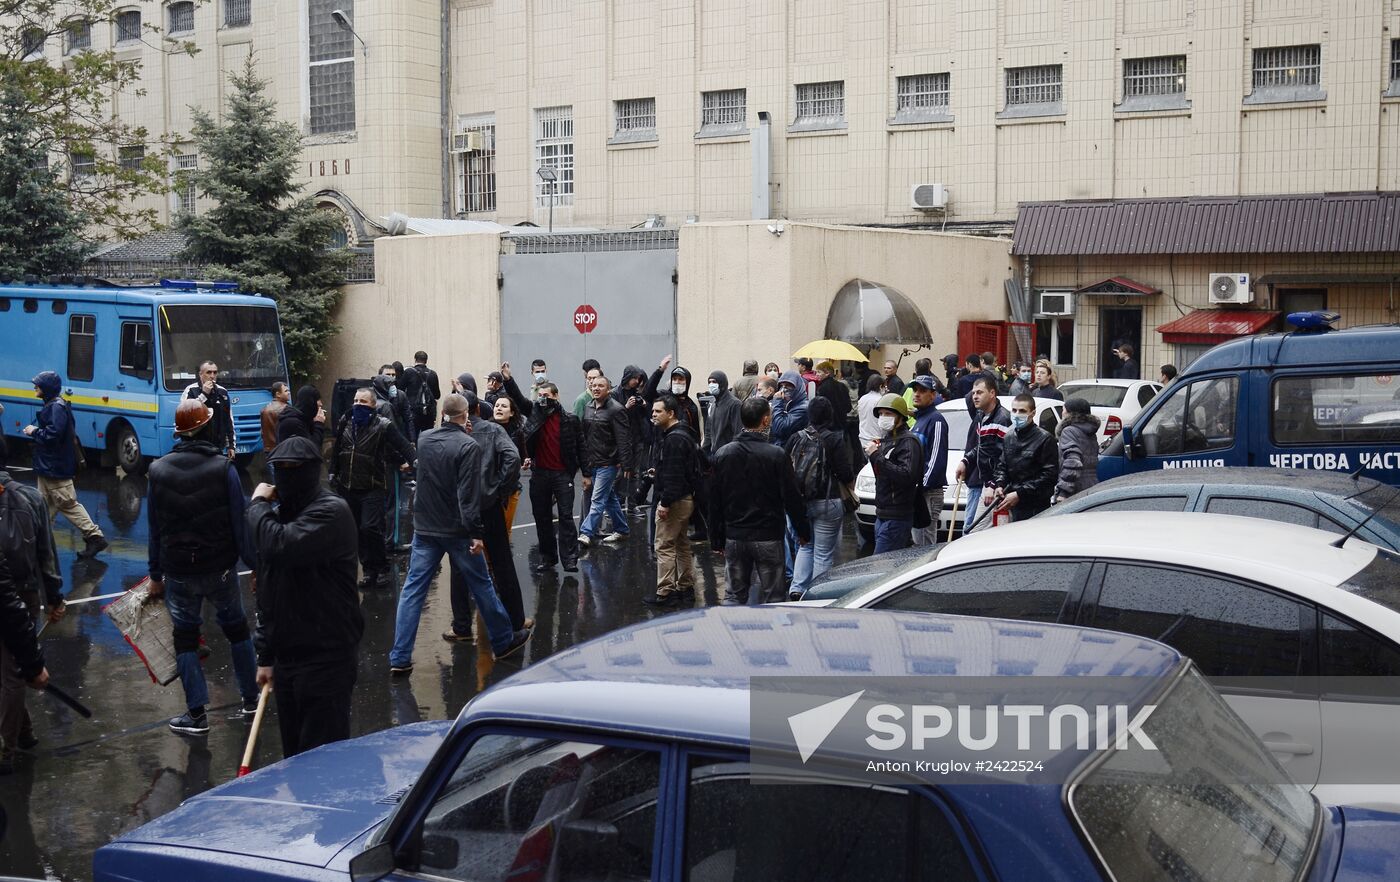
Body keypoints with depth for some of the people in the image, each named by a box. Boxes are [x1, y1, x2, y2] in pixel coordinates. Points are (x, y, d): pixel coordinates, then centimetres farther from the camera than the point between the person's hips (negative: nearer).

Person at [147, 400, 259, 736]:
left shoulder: (159, 470, -4)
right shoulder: (223, 468, -10)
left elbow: (155, 528, 3)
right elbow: (240, 523, -10)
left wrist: (155, 575, 11)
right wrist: (255, 565, -2)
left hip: (178, 572, 0)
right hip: (221, 568, 0)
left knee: (185, 636, 11)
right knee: (237, 628, 17)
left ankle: (196, 714, 12)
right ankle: (250, 699, 24)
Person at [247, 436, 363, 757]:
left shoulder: (331, 511, -12)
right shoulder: (277, 514, 14)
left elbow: (281, 547, -30)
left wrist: (258, 505, -11)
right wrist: (266, 655, 20)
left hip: (326, 656, -8)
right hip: (286, 655, 8)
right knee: (294, 753, 14)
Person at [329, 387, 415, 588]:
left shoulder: (383, 425, -8)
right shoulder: (345, 422, 7)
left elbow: (403, 445, -10)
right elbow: (336, 449, 17)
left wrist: (410, 461, -23)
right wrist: (333, 472, 16)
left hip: (372, 488, -5)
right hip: (347, 487, 6)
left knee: (370, 528, -15)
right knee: (356, 531, 9)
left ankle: (382, 569, 1)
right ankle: (369, 570, 19)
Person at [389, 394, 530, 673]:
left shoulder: (424, 439, 3)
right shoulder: (469, 446, -16)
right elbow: (469, 495, -21)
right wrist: (476, 532, -18)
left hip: (424, 529, 5)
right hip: (457, 531, -5)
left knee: (413, 589, 4)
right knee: (481, 585, 10)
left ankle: (400, 658, 0)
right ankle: (503, 641, 24)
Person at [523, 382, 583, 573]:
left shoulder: (569, 420, -1)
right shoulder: (534, 415, 5)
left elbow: (580, 445, 3)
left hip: (563, 473, -3)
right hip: (539, 473, 3)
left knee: (566, 516, -5)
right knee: (542, 517, 9)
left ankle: (570, 558, -4)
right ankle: (547, 557, 18)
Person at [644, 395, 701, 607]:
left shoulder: (674, 439, -19)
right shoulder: (684, 434, 14)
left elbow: (673, 475, -25)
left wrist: (665, 503, -24)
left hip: (674, 500, -11)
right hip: (686, 498, 11)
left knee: (664, 546, -7)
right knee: (681, 544, 17)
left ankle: (665, 593, -5)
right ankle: (686, 587, 25)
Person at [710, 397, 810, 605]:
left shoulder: (723, 454, 1)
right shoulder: (777, 455, -12)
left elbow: (714, 501, 6)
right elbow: (792, 498, -8)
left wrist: (717, 539, 14)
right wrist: (803, 531, 6)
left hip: (734, 536, 4)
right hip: (768, 537, -4)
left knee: (734, 595, 10)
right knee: (771, 595, 5)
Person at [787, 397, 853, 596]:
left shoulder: (796, 438, -1)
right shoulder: (835, 440, -12)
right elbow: (846, 475, -12)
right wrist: (850, 473, 10)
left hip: (799, 502, 4)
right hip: (827, 503, -4)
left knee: (805, 546, 22)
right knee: (823, 554, 4)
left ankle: (797, 589, 9)